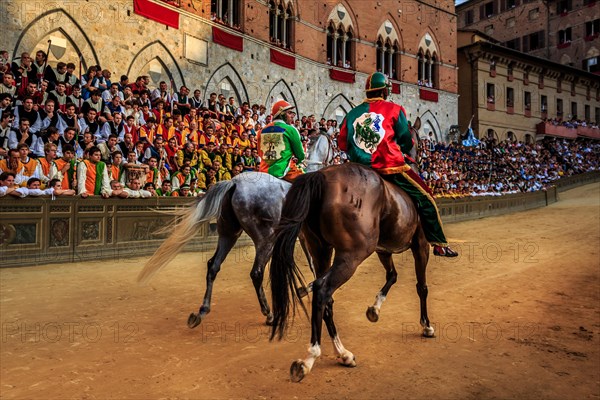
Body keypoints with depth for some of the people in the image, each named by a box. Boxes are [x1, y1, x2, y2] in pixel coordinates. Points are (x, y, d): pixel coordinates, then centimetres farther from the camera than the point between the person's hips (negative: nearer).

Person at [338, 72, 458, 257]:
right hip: (390, 167, -4)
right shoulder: (394, 109, 3)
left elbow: (342, 144, 11)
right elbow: (406, 141, 4)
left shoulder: (352, 113, 12)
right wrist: (402, 151, 26)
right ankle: (439, 244, 9)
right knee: (425, 198, 8)